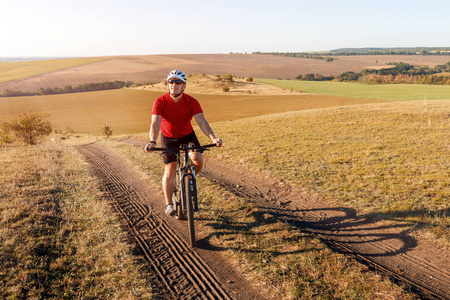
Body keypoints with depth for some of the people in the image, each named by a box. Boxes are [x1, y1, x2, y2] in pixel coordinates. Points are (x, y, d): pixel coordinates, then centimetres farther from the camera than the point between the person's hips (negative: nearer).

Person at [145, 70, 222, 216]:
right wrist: (152, 141, -50)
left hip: (187, 135, 1)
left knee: (198, 159, -22)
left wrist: (213, 138, -44)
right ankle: (169, 204, 10)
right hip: (168, 137, -1)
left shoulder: (192, 102, -20)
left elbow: (202, 121, -28)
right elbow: (155, 123, -32)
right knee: (170, 170, -5)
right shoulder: (160, 102, -22)